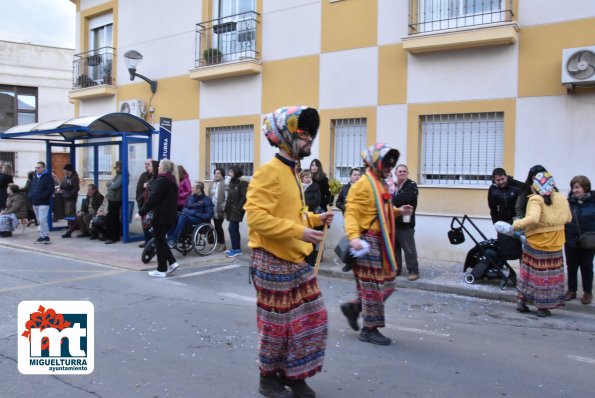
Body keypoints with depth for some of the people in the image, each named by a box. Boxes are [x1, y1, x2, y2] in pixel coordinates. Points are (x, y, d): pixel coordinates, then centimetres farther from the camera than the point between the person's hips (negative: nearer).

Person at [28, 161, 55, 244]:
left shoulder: (48, 177, -8)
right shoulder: (35, 177, 16)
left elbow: (50, 190, -15)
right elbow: (31, 188, 24)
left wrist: (41, 197, -21)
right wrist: (30, 195, 4)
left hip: (43, 203, -8)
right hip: (35, 203, 8)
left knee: (42, 220, -15)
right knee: (39, 221, 12)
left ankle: (46, 236, -7)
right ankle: (42, 236, 19)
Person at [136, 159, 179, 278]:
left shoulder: (161, 181, -15)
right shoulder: (172, 181, 13)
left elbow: (152, 199, -20)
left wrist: (141, 212, -18)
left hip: (160, 215, -9)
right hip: (170, 215, 9)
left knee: (159, 241, 0)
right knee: (161, 240, 18)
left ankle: (161, 270, 6)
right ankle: (172, 262, 12)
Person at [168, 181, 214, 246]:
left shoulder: (207, 200, -4)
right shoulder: (190, 197, 15)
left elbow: (209, 215, -12)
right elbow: (185, 207, 23)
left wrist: (196, 214, -21)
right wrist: (184, 211, -1)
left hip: (200, 220, -6)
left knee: (183, 217, -33)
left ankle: (173, 240, -37)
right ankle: (169, 237, -34)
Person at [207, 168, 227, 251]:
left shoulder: (224, 185, -10)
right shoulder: (212, 184, 13)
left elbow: (227, 198, -14)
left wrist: (223, 207, -17)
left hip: (220, 209, -7)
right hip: (213, 209, 7)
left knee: (218, 226, -5)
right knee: (216, 226, 10)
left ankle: (222, 244, 4)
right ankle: (219, 243, 19)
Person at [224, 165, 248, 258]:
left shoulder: (242, 182, -11)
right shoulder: (232, 182, 16)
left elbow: (244, 197, -16)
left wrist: (239, 209, -19)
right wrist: (227, 207, 11)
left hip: (237, 209, -9)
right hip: (231, 209, 9)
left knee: (232, 228, -11)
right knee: (235, 229, 11)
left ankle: (235, 249, -6)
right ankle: (237, 248, 17)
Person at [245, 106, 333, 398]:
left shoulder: (293, 172, 13)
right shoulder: (268, 172, -16)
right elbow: (257, 217, -25)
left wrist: (316, 219, 7)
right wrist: (299, 231, -27)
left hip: (297, 260, 9)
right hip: (274, 262, -9)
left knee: (312, 318, 12)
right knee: (276, 324, 4)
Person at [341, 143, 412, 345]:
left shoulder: (381, 184, 16)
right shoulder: (363, 184, -13)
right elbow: (351, 213, -21)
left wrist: (398, 211, 10)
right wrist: (353, 236, -35)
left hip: (381, 242, 9)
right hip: (368, 241, -9)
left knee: (387, 283, 13)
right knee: (373, 286, -1)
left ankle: (353, 307, 26)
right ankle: (369, 329, 12)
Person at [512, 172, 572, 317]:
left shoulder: (536, 199, -15)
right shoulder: (561, 198, 2)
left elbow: (533, 218, -30)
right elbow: (568, 218, 12)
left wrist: (517, 224, -18)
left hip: (536, 244, -3)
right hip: (555, 245, 3)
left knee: (530, 272, 11)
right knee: (550, 275, 10)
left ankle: (522, 301, 20)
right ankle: (543, 308, 14)